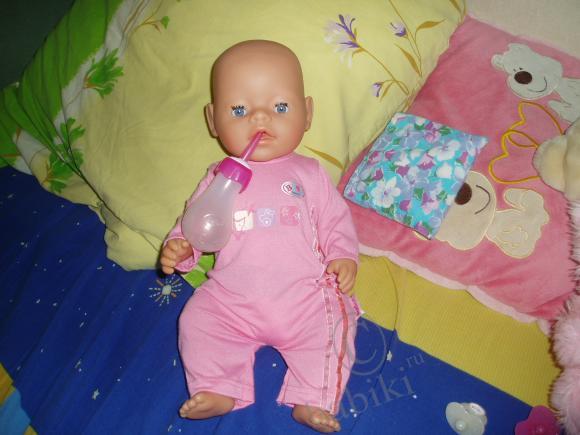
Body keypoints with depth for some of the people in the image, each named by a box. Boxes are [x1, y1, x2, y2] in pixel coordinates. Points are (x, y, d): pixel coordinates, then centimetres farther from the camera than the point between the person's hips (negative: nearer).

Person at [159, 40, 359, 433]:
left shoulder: (309, 174, 3)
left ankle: (313, 400, -8)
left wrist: (343, 255, -11)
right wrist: (180, 247, -10)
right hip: (231, 300, 2)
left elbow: (336, 220, 6)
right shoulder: (219, 179, 6)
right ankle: (219, 390, -3)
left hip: (305, 295, -1)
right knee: (197, 322, -12)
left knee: (334, 323, -19)